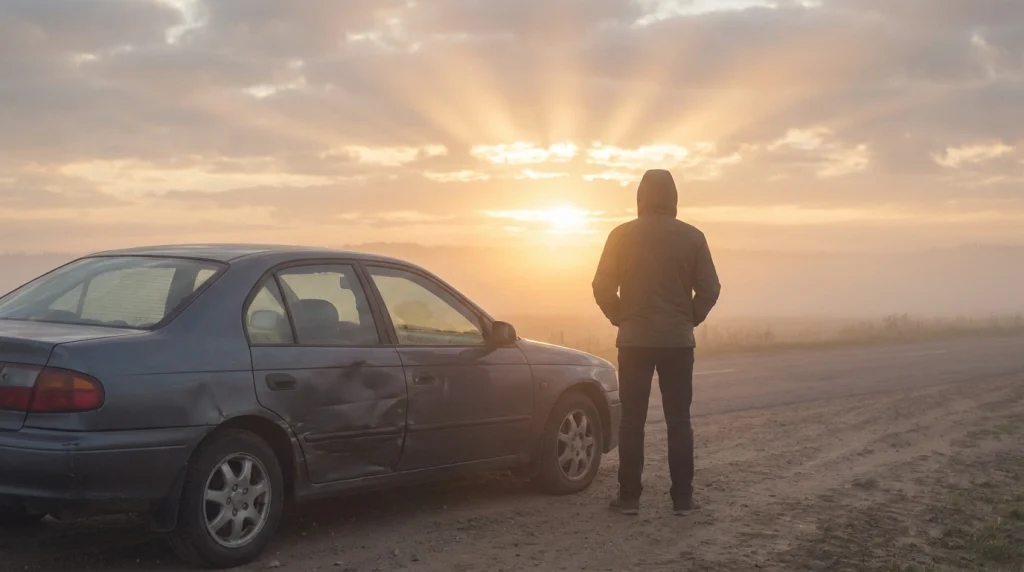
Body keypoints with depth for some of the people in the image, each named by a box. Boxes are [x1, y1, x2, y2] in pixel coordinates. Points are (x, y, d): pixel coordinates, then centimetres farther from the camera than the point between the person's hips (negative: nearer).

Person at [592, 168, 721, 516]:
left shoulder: (622, 236, -2)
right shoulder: (692, 237, -1)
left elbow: (603, 288, -3)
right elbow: (709, 289, -2)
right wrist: (689, 320, 12)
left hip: (634, 340, 0)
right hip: (678, 341, 0)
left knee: (632, 421, 5)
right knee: (679, 421, 5)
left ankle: (629, 497, 5)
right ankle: (682, 498, 5)